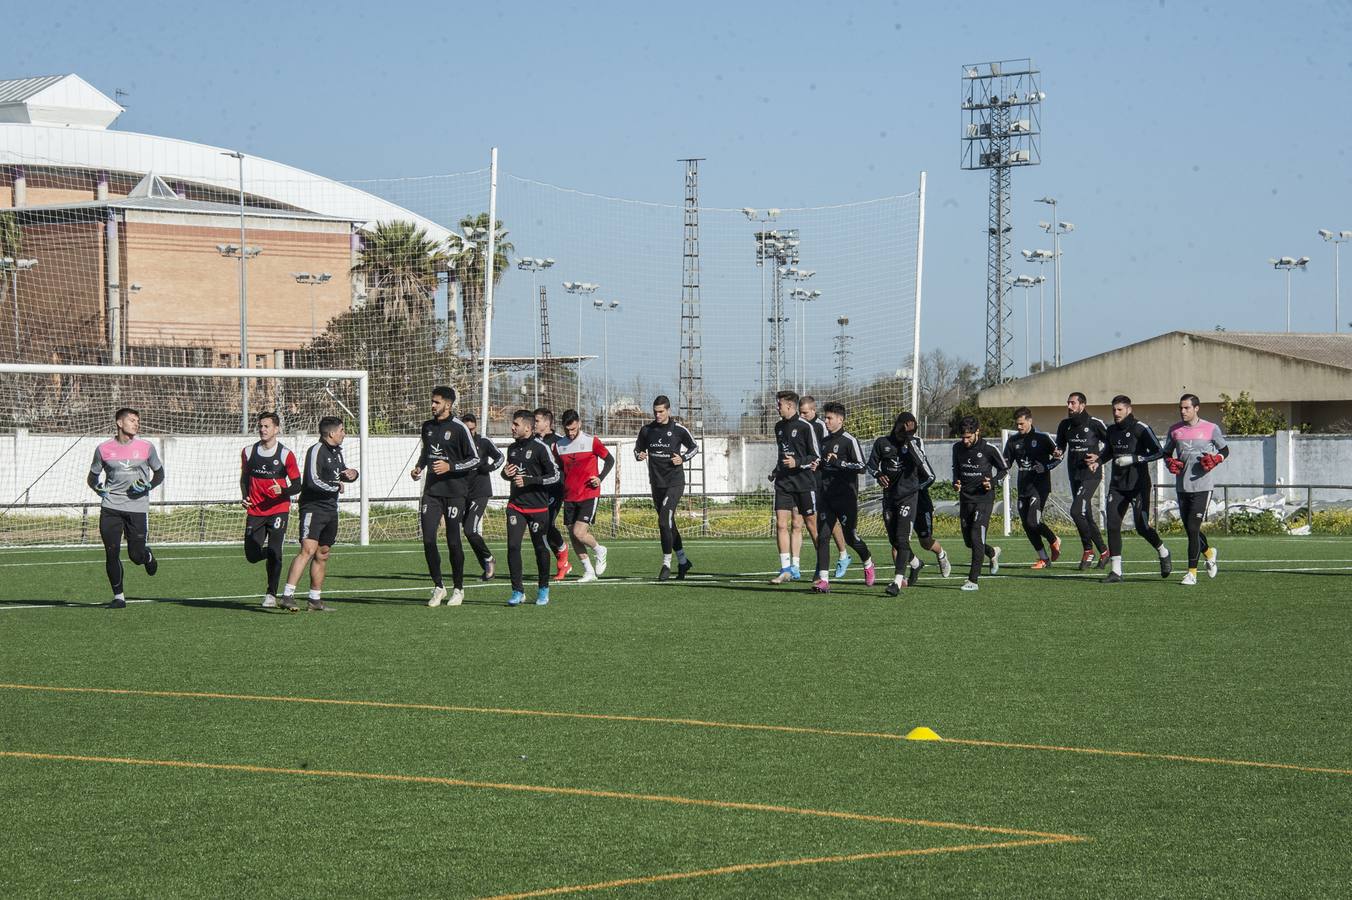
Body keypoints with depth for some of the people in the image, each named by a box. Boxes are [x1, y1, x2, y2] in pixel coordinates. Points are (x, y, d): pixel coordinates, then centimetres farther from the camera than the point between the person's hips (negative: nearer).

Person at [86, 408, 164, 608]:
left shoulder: (146, 447, 2)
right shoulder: (103, 449, 3)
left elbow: (159, 473, 12)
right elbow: (92, 477, 14)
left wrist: (148, 486, -7)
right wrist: (98, 488, -7)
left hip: (138, 507, -1)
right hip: (111, 507, 1)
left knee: (136, 556, -2)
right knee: (111, 553, -4)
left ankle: (148, 556, 36)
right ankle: (118, 597, 9)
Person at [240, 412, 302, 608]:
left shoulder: (285, 455, -6)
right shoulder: (248, 452, 5)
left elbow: (297, 485, -4)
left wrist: (282, 491, -24)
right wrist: (244, 497, 3)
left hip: (278, 509, -4)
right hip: (255, 510, 4)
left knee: (274, 554, -11)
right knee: (252, 555, 0)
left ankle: (271, 595, 0)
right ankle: (275, 547, 32)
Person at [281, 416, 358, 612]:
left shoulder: (336, 451, 16)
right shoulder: (316, 451, -13)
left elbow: (341, 474, 32)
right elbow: (314, 481, -24)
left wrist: (352, 474, 8)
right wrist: (336, 487, -11)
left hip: (330, 510, 9)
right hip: (313, 508, -9)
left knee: (322, 555, 10)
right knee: (308, 550, -20)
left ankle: (315, 600, 16)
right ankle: (287, 596, -25)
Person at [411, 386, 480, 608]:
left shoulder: (459, 428, -7)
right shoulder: (427, 427, 11)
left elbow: (475, 460, -5)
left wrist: (450, 467, -15)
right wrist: (419, 467, 10)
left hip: (455, 492, -5)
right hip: (432, 490, 5)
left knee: (453, 541, -1)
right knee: (428, 539, -4)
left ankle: (458, 589, 13)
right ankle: (438, 586, 9)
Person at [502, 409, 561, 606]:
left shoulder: (540, 447, -10)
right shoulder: (512, 448, 11)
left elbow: (555, 475, -10)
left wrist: (528, 480, -18)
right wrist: (506, 473, 2)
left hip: (538, 506, -5)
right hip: (516, 506, 5)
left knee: (541, 548, 4)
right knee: (513, 546, -9)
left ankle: (543, 590, 22)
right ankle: (517, 591, -3)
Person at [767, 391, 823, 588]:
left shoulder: (805, 427, -9)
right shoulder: (779, 427, 13)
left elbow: (816, 457, -7)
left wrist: (797, 463, -20)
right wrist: (776, 471, 19)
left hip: (804, 482, -6)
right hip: (784, 482, 6)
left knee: (812, 525, -1)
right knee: (781, 524, -4)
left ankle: (822, 574, 5)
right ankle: (786, 569, 0)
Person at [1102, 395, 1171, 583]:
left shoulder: (1140, 428, -9)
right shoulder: (1112, 430, 11)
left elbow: (1157, 452, -11)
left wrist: (1133, 459, -19)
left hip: (1138, 485, -6)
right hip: (1117, 486, 6)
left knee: (1141, 526, -6)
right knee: (1112, 525, -5)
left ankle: (1163, 553, 23)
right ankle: (1116, 571, -2)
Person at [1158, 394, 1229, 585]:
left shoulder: (1211, 429, -1)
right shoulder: (1175, 431, 9)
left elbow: (1225, 450, 10)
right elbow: (1166, 452, 21)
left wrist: (1215, 460, -10)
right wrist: (1170, 462, -1)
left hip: (1203, 485, -5)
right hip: (1182, 486, 5)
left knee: (1193, 527, -11)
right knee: (1189, 529, 10)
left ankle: (1192, 572, -6)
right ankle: (1209, 553, 40)